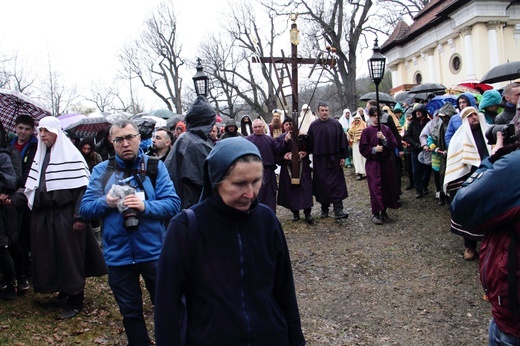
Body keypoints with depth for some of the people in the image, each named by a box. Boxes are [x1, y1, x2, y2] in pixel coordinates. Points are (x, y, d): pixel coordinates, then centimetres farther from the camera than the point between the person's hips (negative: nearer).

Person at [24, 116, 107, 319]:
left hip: (65, 214, -7)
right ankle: (62, 289, 27)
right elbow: (32, 185, 18)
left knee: (69, 256, -1)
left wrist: (80, 216, -19)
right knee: (48, 255, 10)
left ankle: (75, 299, 9)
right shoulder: (40, 156, 13)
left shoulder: (70, 155, -9)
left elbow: (82, 187, -14)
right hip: (43, 215, 7)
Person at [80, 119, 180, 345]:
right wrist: (105, 202, -18)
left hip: (153, 252, -2)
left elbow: (173, 204, -11)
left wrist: (146, 206, -26)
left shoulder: (155, 166, -4)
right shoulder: (101, 170, 2)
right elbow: (85, 208, 0)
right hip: (118, 256, 2)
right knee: (130, 313, 19)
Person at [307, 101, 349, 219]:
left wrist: (342, 157, -3)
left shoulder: (336, 124, 0)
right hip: (319, 159, 1)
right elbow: (310, 143, 4)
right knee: (322, 184, 6)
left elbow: (342, 141, 1)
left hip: (334, 158, -1)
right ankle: (324, 208, 18)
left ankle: (338, 209, -7)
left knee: (336, 184, -5)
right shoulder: (313, 126, 2)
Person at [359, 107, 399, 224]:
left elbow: (394, 144, -1)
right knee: (375, 188, -6)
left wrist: (384, 138, -15)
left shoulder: (386, 129, 5)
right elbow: (362, 149, -4)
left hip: (386, 163, 3)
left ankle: (384, 211, 21)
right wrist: (374, 149, -16)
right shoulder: (366, 131, -2)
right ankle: (375, 213, 5)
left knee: (387, 187, 7)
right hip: (373, 164, -3)